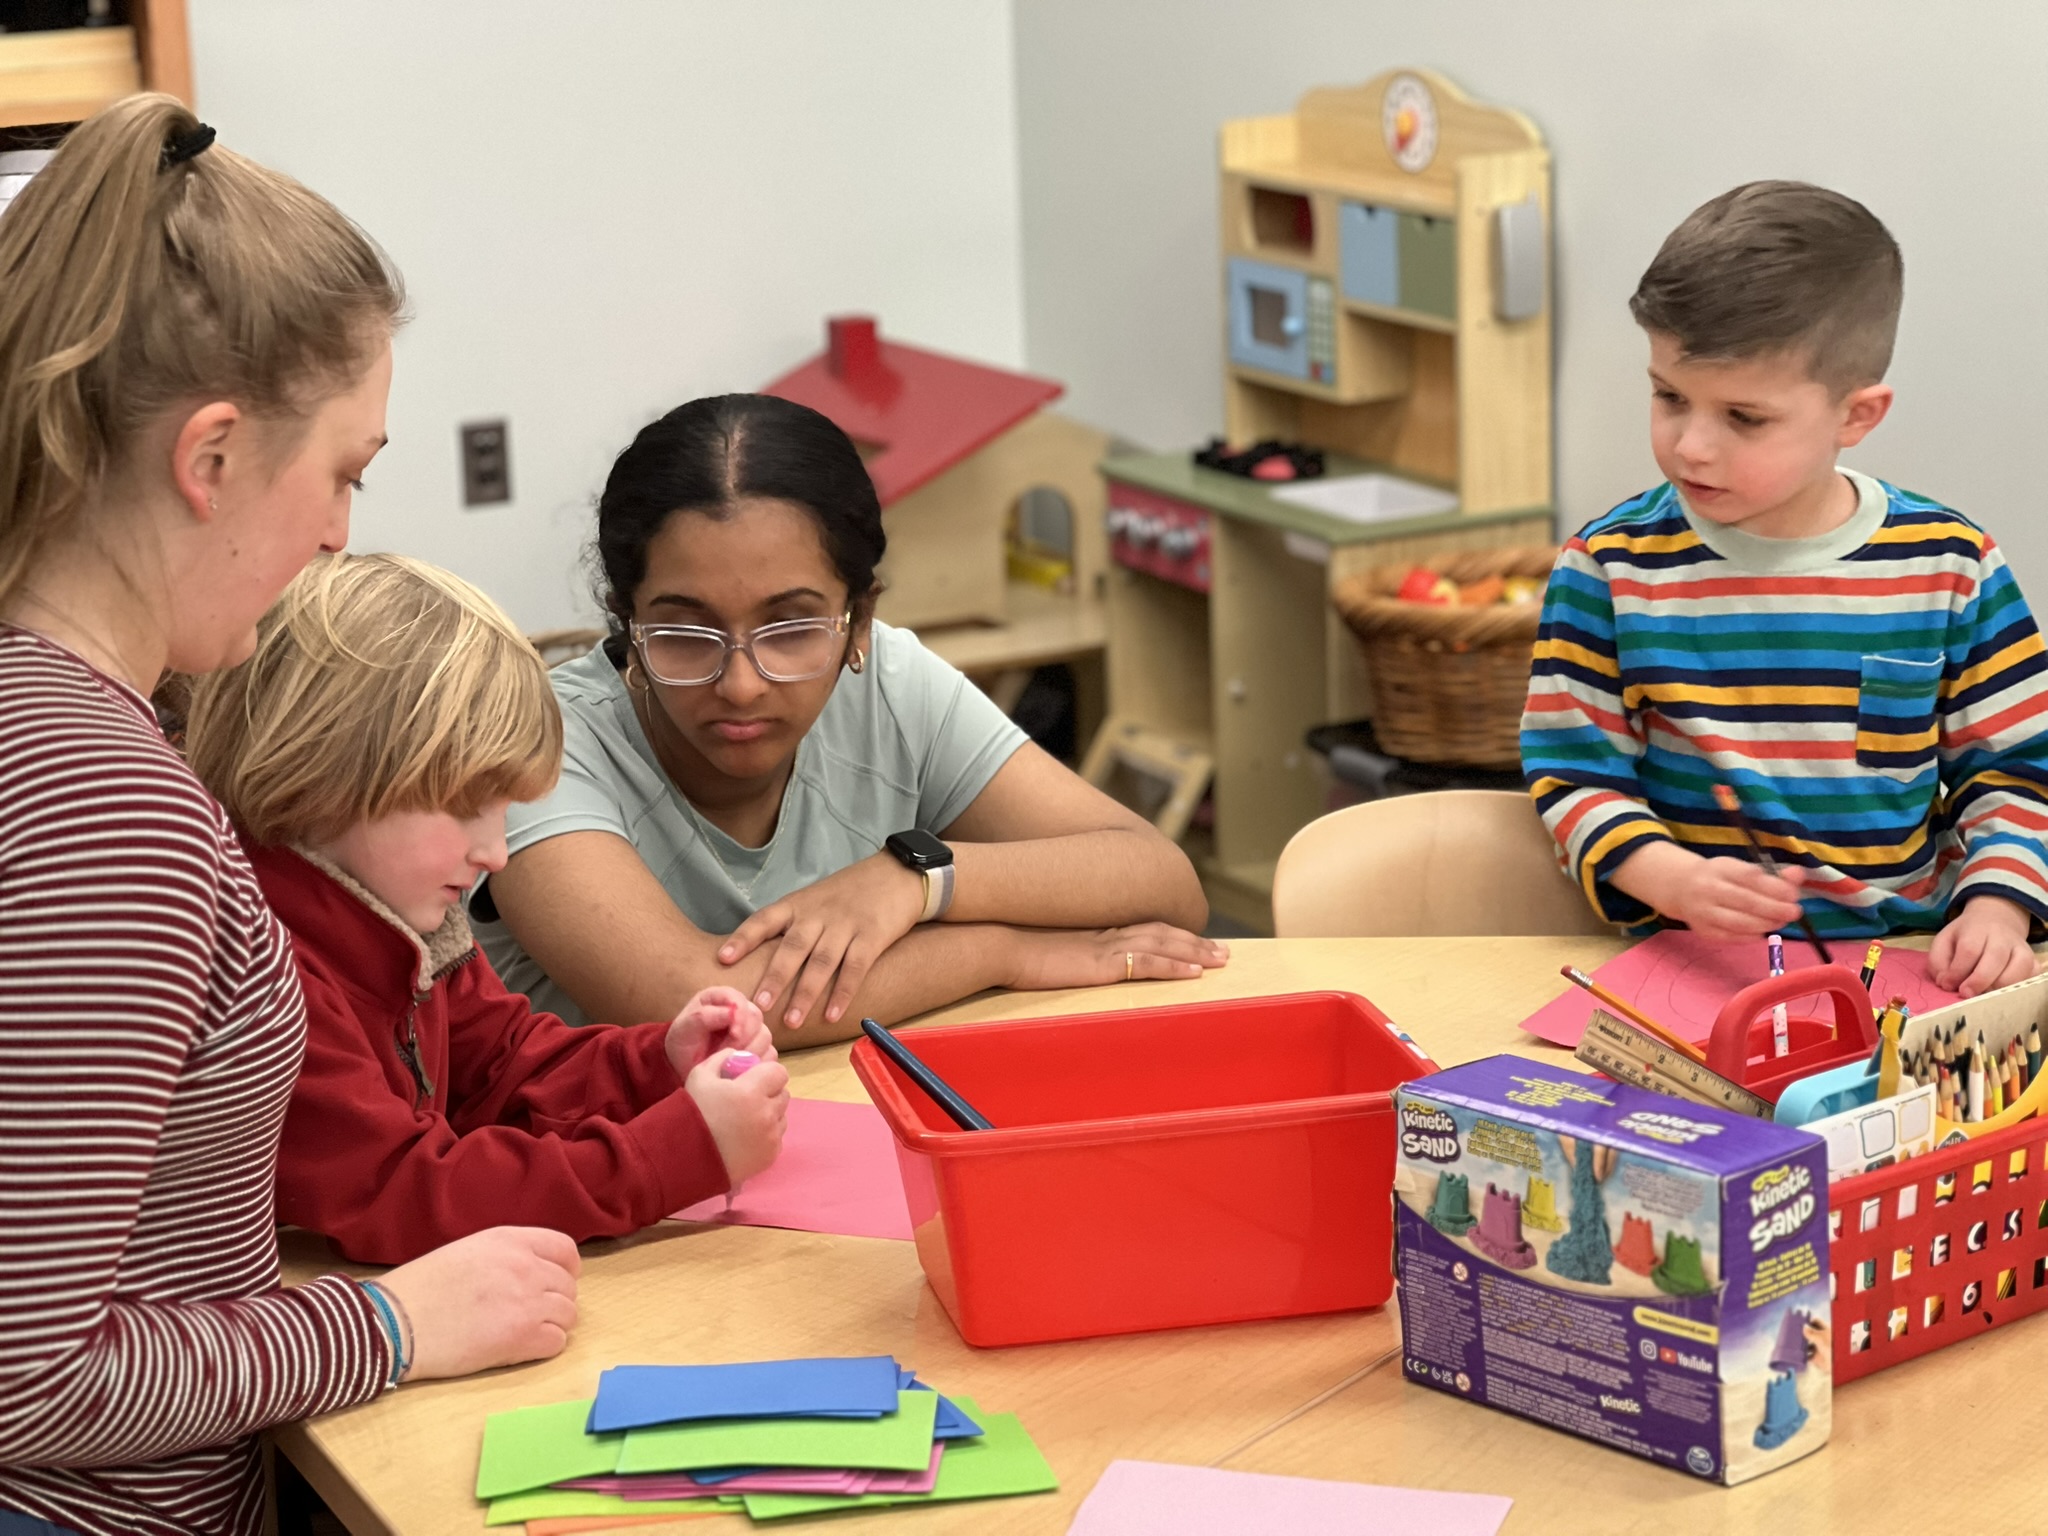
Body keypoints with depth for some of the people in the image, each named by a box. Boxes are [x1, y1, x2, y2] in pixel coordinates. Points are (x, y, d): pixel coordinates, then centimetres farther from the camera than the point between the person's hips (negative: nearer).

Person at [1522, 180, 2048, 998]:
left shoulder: (1952, 568, 2)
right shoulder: (1608, 569, -1)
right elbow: (1573, 768, 1)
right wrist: (1669, 877, -17)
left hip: (1911, 954, 2)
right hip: (1694, 963, -1)